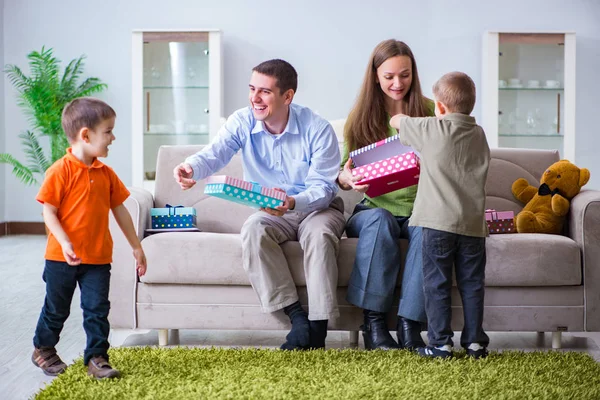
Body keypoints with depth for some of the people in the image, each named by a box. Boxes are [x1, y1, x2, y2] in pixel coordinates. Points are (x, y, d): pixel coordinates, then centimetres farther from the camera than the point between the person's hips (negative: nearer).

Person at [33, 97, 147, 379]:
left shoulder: (106, 173, 4)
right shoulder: (60, 171, -13)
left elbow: (120, 210, 11)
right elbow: (49, 212, -13)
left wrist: (136, 247, 13)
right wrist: (65, 242, -25)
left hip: (98, 257, 4)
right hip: (62, 258, -4)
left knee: (97, 309, 3)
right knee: (56, 308, 13)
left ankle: (97, 357, 13)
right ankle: (43, 349, 34)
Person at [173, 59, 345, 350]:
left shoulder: (318, 130, -14)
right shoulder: (242, 122, -5)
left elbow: (323, 187, -18)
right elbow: (215, 154, -23)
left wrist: (293, 202, -41)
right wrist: (191, 167, -48)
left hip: (317, 207, -3)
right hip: (274, 214, 3)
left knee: (318, 233, -36)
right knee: (253, 229, -30)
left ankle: (318, 327, -29)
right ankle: (296, 317, -27)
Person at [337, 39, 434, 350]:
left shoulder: (429, 111, 5)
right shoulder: (361, 116, 6)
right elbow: (342, 173, 5)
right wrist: (347, 179, -20)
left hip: (420, 207, 0)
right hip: (375, 207, 0)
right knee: (379, 220, -34)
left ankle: (409, 324, -29)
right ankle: (373, 322, -29)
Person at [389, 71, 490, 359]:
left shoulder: (431, 129, -4)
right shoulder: (479, 134, 11)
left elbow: (396, 122, 9)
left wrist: (400, 118, 34)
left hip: (439, 222, -4)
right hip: (474, 224, 4)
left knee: (437, 284, 3)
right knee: (472, 284, 10)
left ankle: (440, 343, 4)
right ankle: (475, 342, 15)